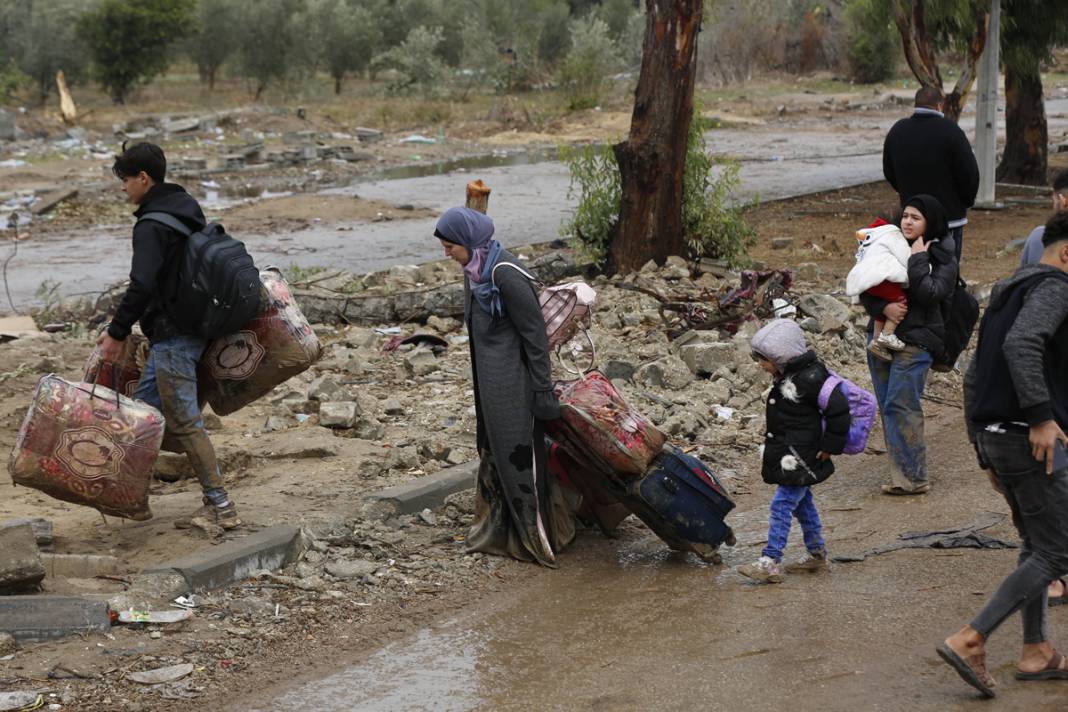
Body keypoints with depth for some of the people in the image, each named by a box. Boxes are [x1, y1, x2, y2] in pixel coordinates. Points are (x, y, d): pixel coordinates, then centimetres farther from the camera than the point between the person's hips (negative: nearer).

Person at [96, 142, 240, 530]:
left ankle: (221, 506, -4)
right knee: (144, 407, 16)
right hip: (195, 329, 10)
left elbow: (142, 285, -27)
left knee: (183, 420, -6)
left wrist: (117, 333, -20)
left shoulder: (152, 226, -17)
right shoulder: (188, 209, 13)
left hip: (172, 336, -10)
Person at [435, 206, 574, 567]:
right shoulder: (475, 269, 5)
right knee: (493, 450, 17)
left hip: (512, 380, -9)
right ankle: (499, 528, 29)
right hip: (489, 375, 9)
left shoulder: (505, 273, -23)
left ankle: (535, 536, 11)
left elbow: (534, 330, -19)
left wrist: (542, 387, -17)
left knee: (517, 454, 0)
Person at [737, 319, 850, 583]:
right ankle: (817, 554, 29)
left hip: (800, 457, -10)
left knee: (782, 505, -12)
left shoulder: (810, 379, -21)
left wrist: (829, 446, -17)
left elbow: (838, 410, -21)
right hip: (788, 455, 10)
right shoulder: (786, 377, 9)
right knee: (802, 503, 18)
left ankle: (770, 562, -13)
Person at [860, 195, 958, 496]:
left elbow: (930, 293, -18)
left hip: (916, 341, -6)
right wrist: (883, 307, -14)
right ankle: (902, 473, 14)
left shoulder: (943, 258, -2)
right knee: (887, 407, 7)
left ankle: (913, 478, -8)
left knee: (900, 406, -13)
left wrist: (917, 260, -15)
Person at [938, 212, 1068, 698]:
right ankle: (969, 640, -10)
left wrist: (987, 454, 24)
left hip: (996, 437, 10)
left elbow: (974, 378, 22)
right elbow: (1021, 344, -30)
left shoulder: (1006, 294, 20)